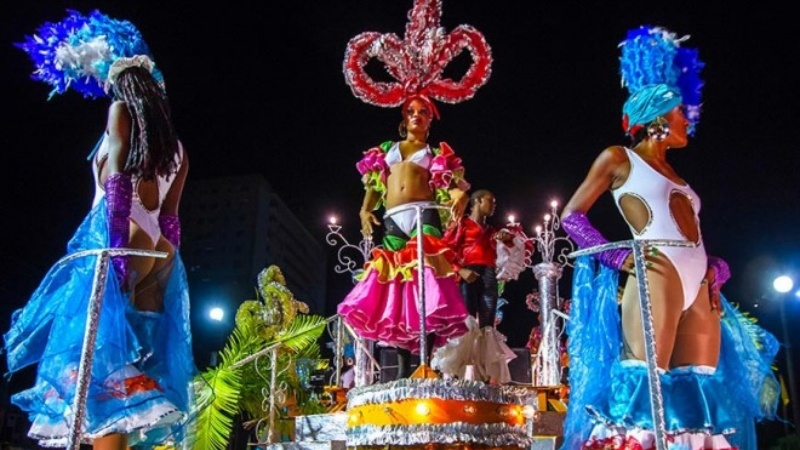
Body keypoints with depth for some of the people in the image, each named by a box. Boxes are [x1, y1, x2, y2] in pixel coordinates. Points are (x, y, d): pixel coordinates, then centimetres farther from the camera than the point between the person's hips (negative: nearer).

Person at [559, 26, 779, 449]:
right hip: (655, 275, -7)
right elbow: (571, 216, 3)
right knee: (647, 382, -16)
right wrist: (618, 257, -8)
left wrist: (715, 270, 8)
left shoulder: (672, 175, 28)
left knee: (702, 394, -2)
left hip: (699, 285, 7)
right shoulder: (618, 158, 9)